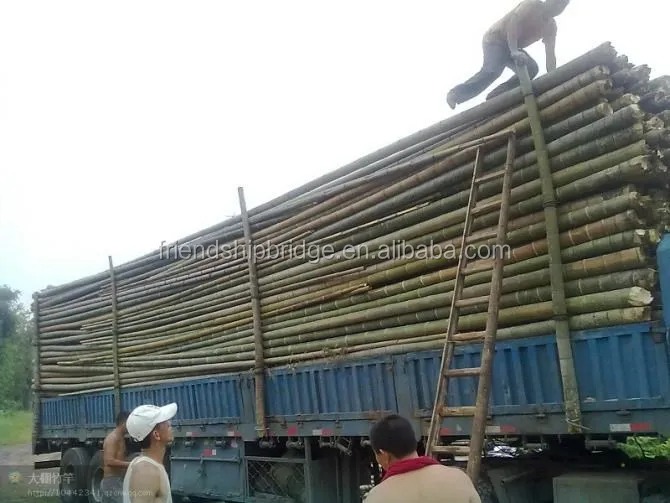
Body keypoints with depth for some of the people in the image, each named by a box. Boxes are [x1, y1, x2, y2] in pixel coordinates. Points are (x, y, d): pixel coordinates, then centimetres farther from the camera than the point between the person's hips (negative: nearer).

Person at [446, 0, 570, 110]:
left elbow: (550, 54, -2)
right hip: (495, 38, -8)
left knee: (531, 69, -14)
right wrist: (514, 51, -41)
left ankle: (494, 98, -16)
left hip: (513, 46, 8)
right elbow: (514, 21, -28)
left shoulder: (551, 27, 5)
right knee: (493, 70, -31)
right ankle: (455, 95, -22)